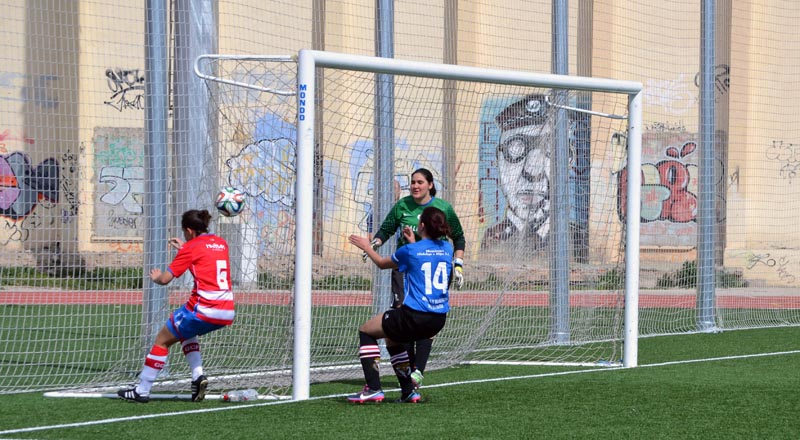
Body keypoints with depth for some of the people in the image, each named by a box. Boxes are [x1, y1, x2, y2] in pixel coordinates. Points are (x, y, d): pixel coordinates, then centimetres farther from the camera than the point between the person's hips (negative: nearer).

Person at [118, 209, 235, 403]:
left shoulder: (191, 247, -4)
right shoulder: (221, 243, 14)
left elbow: (165, 279, -4)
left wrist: (155, 277, 18)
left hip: (204, 308, -7)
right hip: (227, 312, 7)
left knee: (162, 340, 9)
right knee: (185, 332, 32)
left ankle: (142, 390, 10)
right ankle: (198, 376, 12)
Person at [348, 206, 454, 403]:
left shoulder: (409, 251, -9)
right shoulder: (447, 249, 5)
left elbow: (382, 263, 12)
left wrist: (367, 247, 29)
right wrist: (413, 242, 39)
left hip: (414, 316, -7)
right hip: (438, 320, 7)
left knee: (365, 331, 14)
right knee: (392, 339, 32)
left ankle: (373, 388, 1)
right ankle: (408, 391, 25)